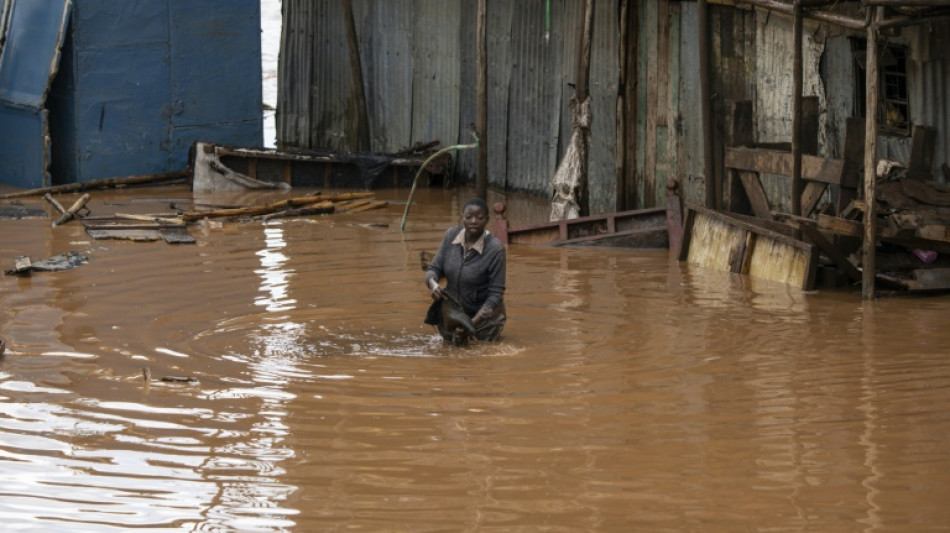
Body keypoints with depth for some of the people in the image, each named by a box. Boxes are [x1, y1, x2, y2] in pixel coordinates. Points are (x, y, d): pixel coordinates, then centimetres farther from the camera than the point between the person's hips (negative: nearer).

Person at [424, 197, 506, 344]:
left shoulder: (495, 248, -25)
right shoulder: (451, 235, -11)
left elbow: (496, 293, -21)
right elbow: (434, 268, -4)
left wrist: (474, 322, -29)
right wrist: (433, 283, -29)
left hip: (484, 312, -4)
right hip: (455, 309, 4)